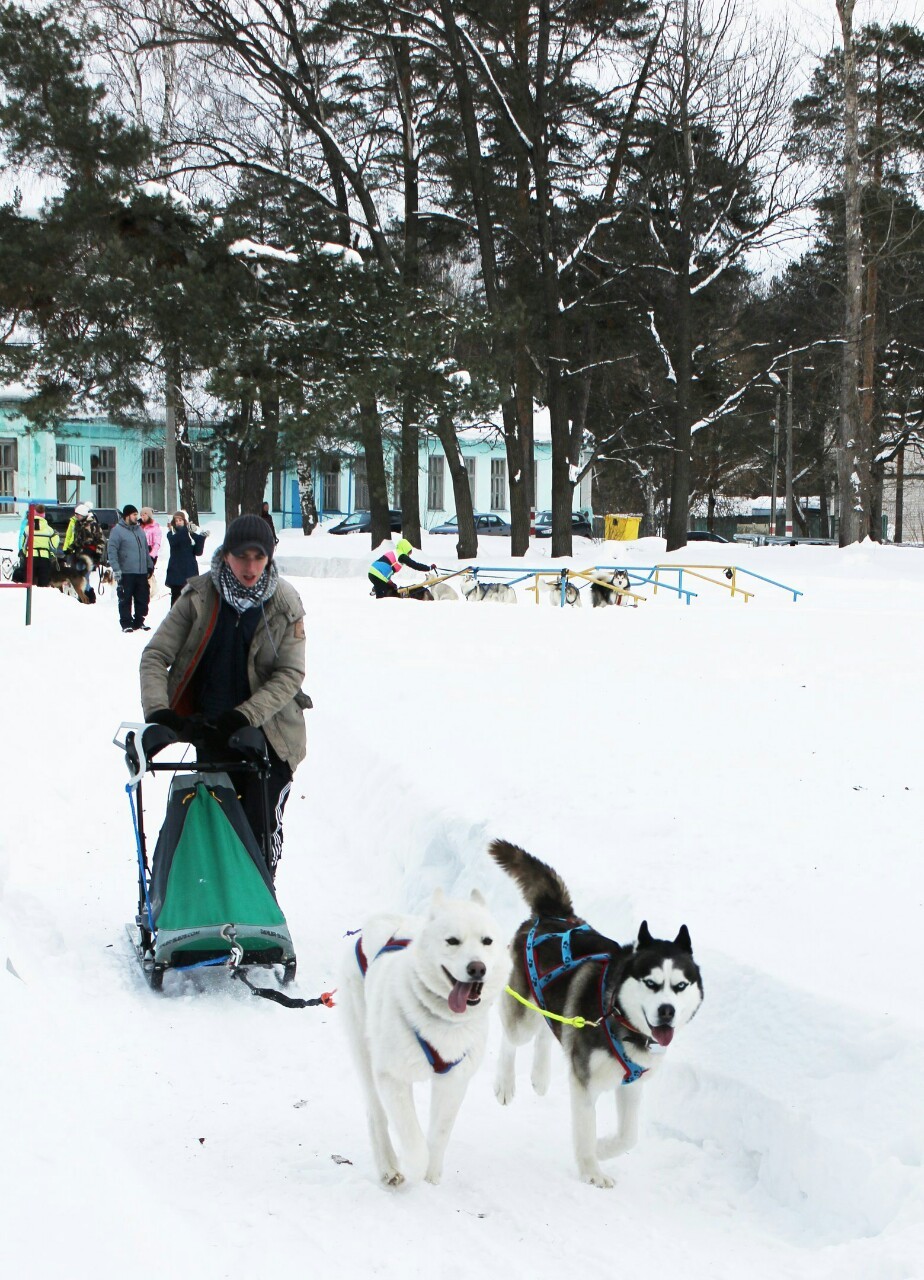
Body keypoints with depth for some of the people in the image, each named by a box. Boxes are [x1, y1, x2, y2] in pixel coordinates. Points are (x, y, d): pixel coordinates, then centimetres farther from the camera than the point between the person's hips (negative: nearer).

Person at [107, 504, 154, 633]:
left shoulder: (139, 530, 15)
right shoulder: (117, 531, -7)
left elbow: (146, 549, 23)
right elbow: (112, 551, -12)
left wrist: (150, 565, 20)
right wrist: (116, 569, -19)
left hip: (141, 572, 6)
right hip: (126, 573, -6)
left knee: (142, 599, 9)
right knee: (125, 599, -1)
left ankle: (139, 621, 19)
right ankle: (126, 623, 6)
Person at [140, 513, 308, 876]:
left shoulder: (285, 604, -9)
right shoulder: (199, 595, -8)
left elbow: (290, 675, -12)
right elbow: (155, 656, -7)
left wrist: (242, 718, -24)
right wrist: (158, 712, -23)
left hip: (269, 734, -2)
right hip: (211, 731, 2)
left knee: (261, 831, -5)